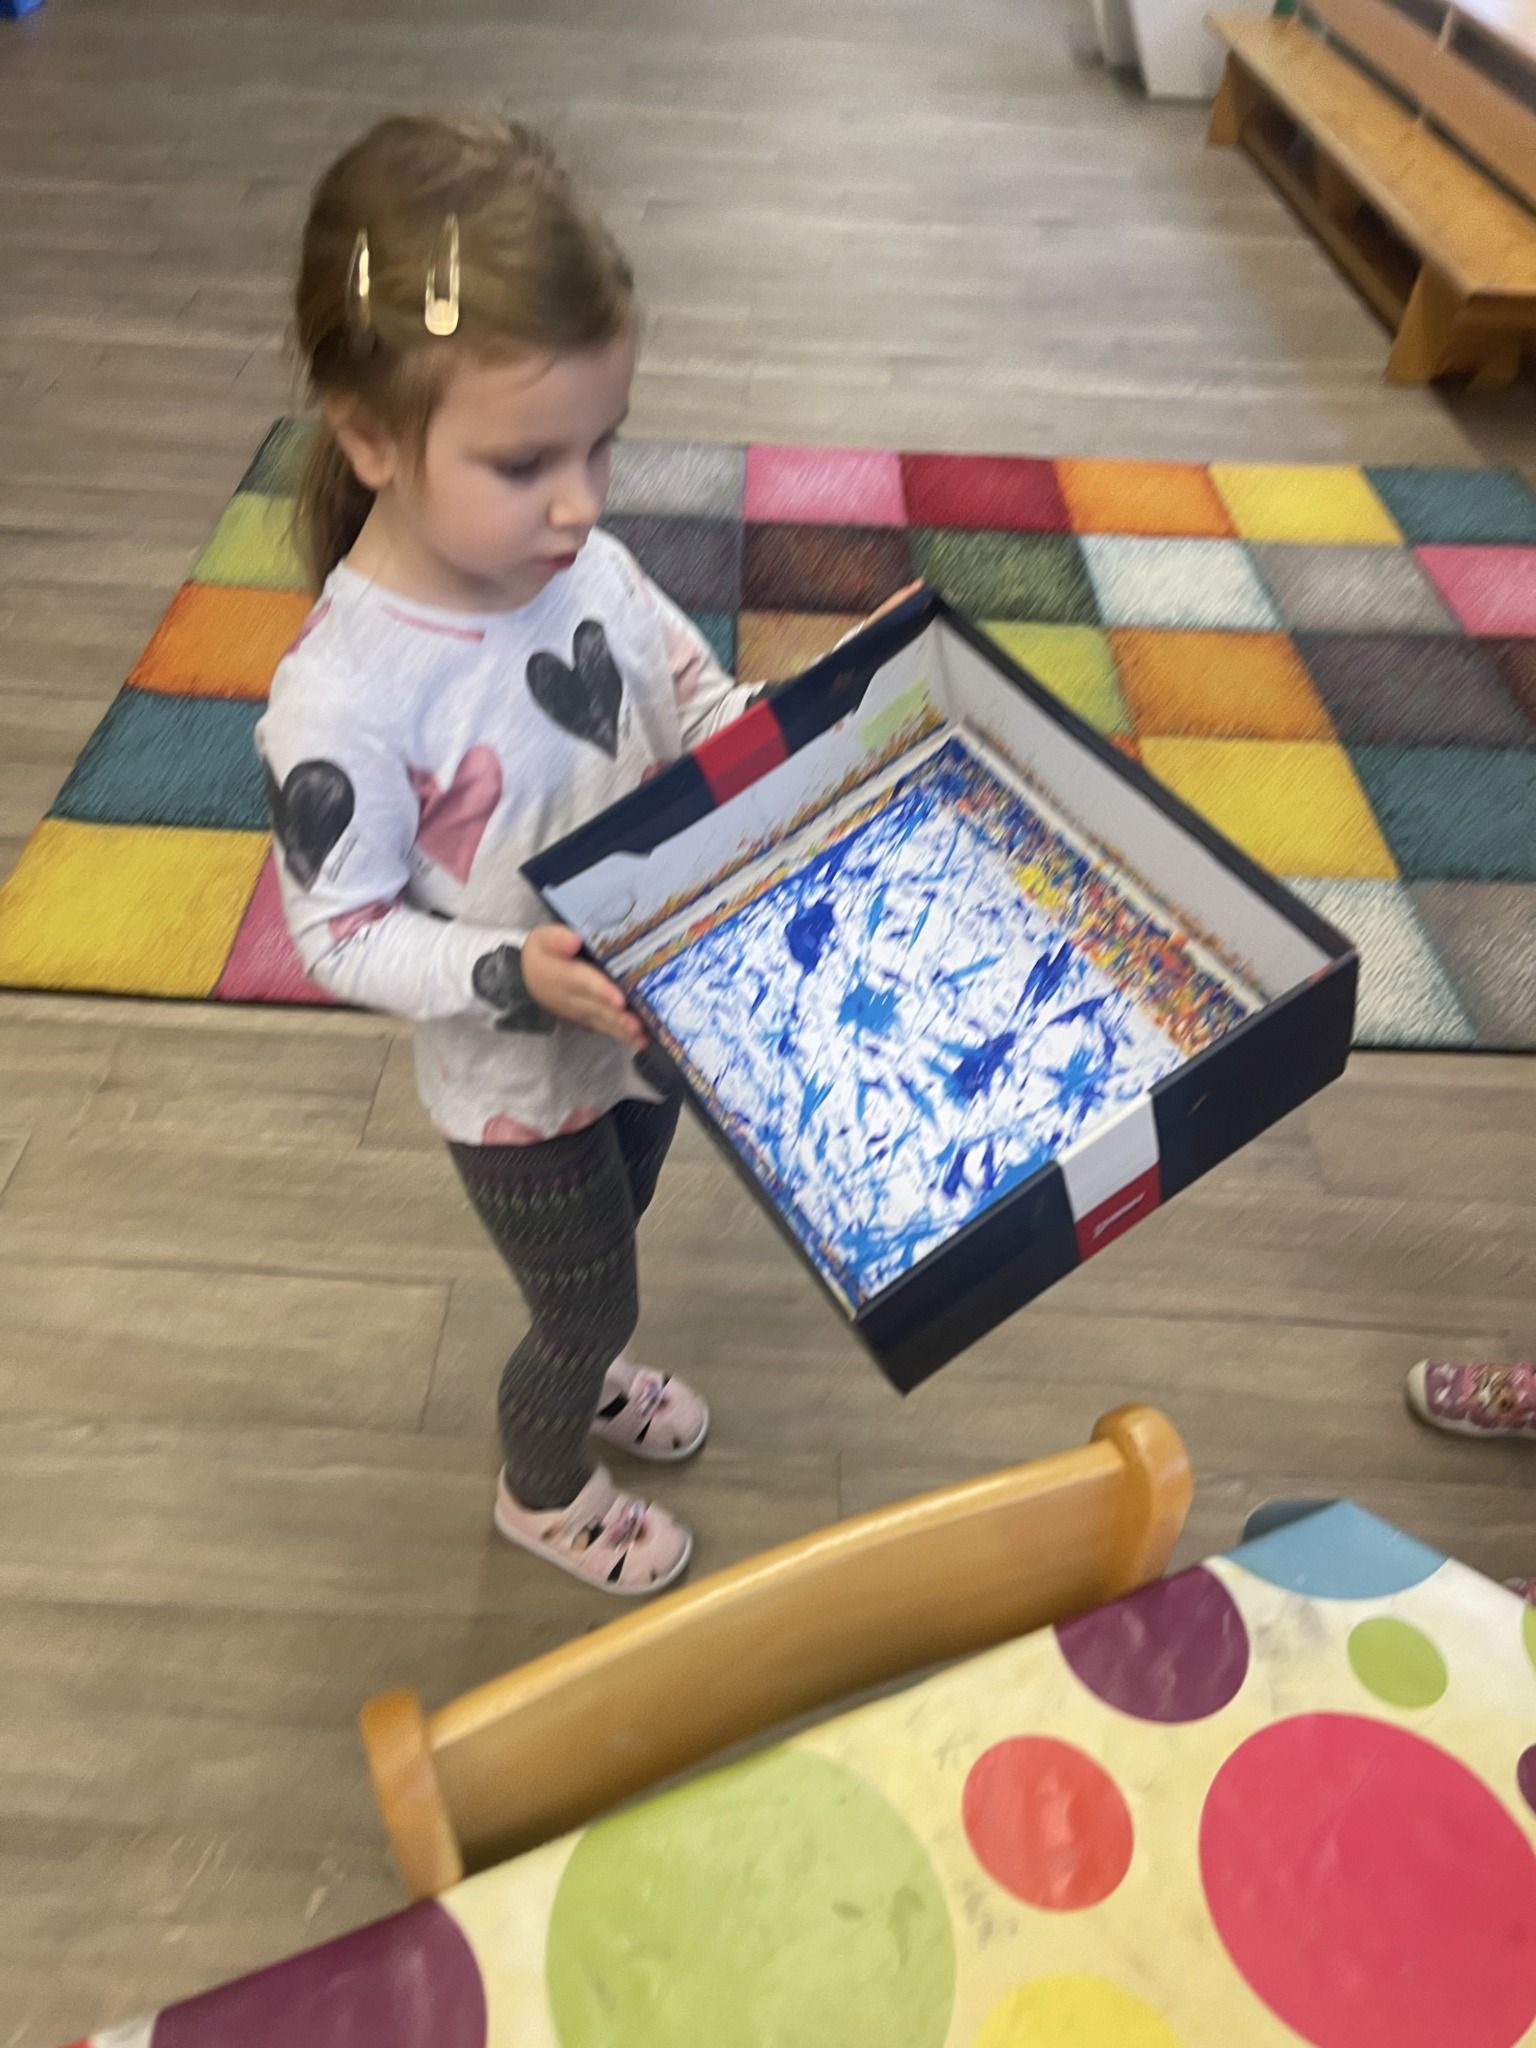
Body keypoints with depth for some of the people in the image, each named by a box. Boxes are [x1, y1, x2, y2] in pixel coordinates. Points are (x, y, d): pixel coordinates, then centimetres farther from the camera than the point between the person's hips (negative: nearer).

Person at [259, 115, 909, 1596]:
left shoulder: (585, 567, -14)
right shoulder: (342, 700, -32)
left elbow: (704, 713, 1)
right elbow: (336, 936, -22)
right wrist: (511, 976, -34)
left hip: (649, 1016, 6)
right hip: (516, 1088, -6)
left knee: (603, 1248, 32)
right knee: (590, 1303, 18)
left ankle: (581, 1366, 66)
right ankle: (541, 1490, 52)